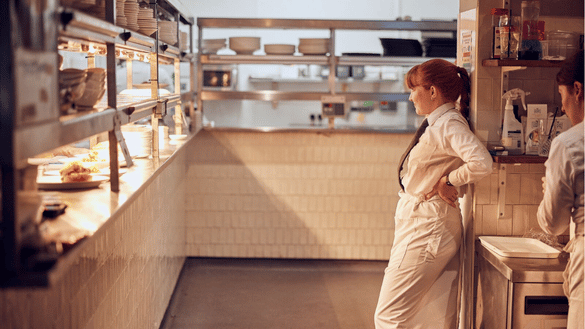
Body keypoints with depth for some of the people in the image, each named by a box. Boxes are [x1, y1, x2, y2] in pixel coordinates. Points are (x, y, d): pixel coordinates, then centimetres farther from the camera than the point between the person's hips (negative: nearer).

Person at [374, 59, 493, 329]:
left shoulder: (449, 125, -15)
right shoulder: (437, 124, 15)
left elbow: (481, 164, -31)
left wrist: (447, 182, -18)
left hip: (425, 230, -10)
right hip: (420, 225, 10)